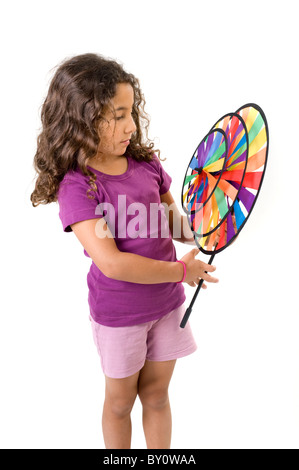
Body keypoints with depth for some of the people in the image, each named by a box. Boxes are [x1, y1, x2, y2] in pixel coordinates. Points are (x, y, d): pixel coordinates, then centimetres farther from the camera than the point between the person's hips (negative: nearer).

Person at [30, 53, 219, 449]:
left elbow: (171, 216, 8)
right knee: (120, 401, 19)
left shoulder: (146, 161, -4)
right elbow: (112, 262, -28)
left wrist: (194, 232, -14)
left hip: (167, 302, 4)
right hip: (117, 313, -4)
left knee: (156, 393, 21)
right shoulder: (77, 185, -21)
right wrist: (181, 270, -21)